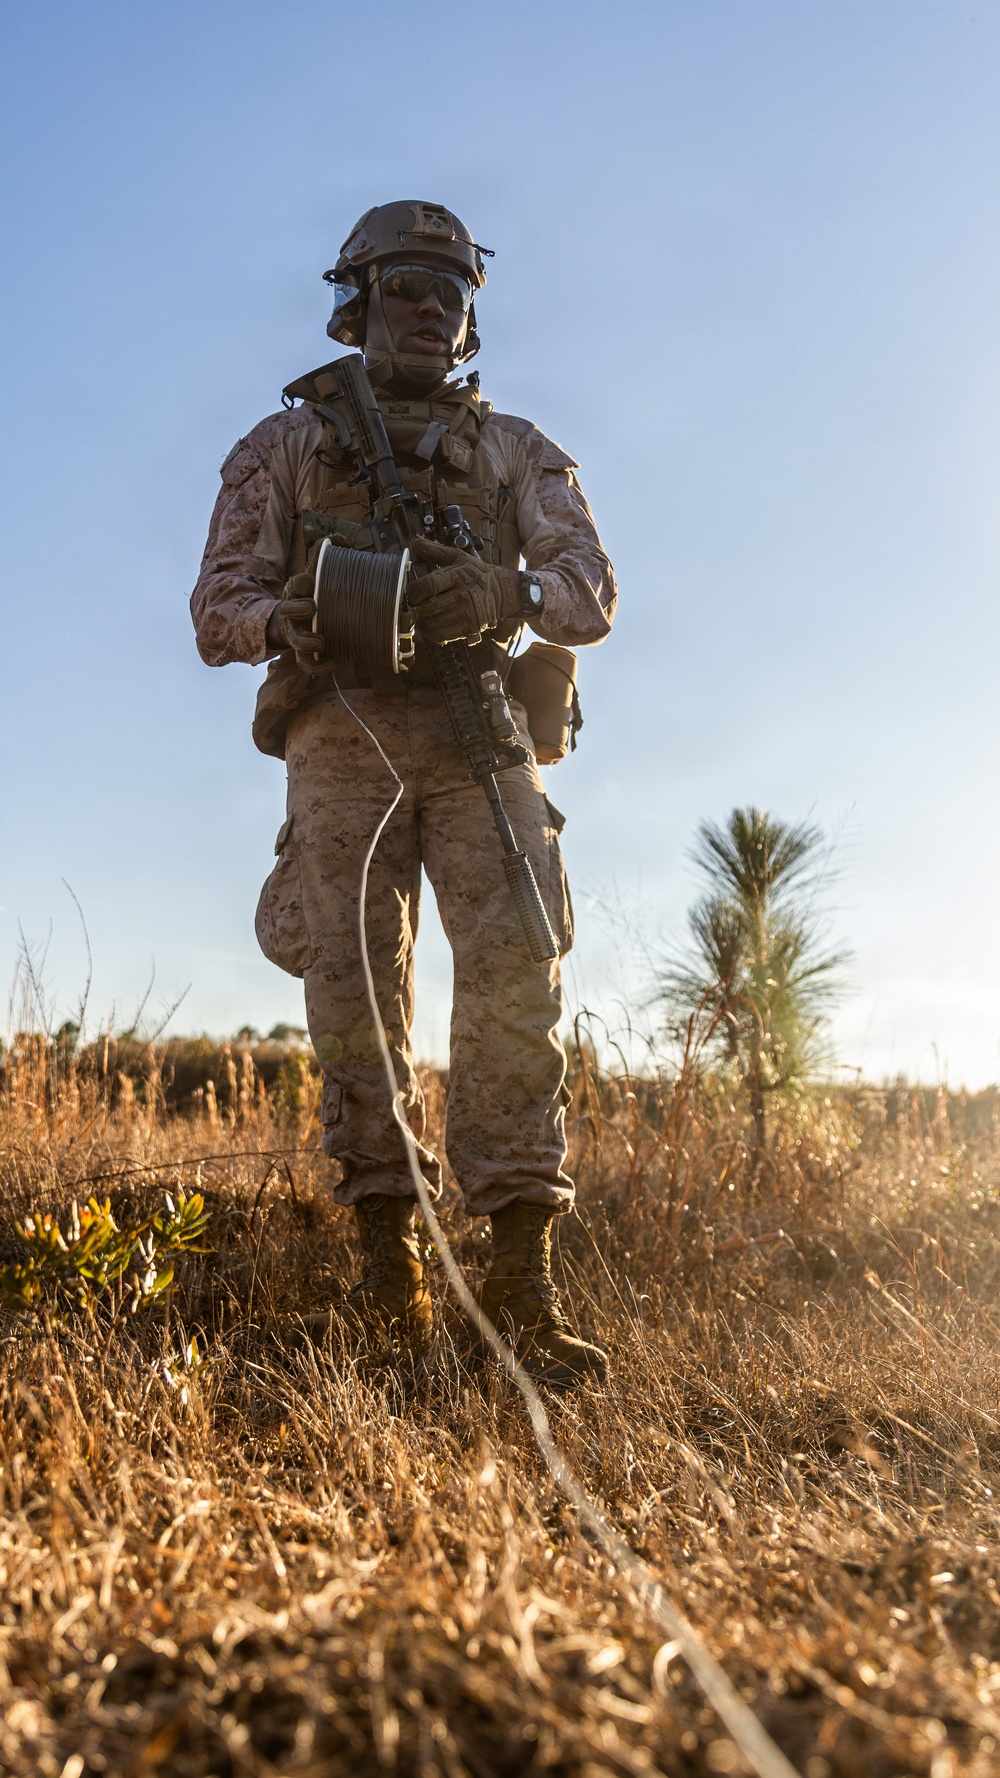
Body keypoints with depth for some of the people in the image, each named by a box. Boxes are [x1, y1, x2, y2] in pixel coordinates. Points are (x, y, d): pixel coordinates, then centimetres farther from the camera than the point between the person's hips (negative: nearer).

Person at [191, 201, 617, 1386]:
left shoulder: (513, 448, 20)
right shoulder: (286, 442, 17)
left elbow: (591, 592, 6)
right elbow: (217, 611, 10)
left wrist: (500, 595, -16)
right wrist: (290, 621, -14)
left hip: (475, 731, 0)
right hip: (342, 732, 0)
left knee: (513, 969, -16)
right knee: (355, 989, -6)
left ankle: (521, 1283, -15)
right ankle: (389, 1260, 4)